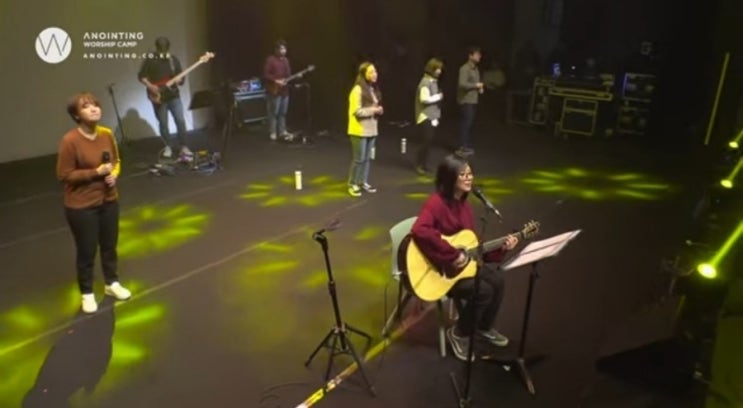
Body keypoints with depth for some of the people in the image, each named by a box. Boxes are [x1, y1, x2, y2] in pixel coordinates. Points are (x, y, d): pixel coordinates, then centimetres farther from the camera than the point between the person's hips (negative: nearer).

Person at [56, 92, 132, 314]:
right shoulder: (70, 141, -20)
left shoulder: (107, 134, -4)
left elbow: (116, 161, 10)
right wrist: (96, 172, -23)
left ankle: (112, 283, 40)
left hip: (109, 201, 5)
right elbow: (64, 175, -16)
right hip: (81, 206, -5)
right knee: (87, 251, 7)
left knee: (110, 245, 18)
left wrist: (114, 174, -10)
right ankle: (87, 294, 28)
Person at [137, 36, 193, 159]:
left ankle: (183, 146, 5)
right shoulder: (150, 60, -3)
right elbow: (141, 76, -2)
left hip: (173, 95, 2)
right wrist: (150, 86, -15)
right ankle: (168, 146, 17)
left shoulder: (174, 59, 6)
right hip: (159, 97, -2)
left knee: (180, 121, -4)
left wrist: (178, 80, -12)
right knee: (163, 123, 3)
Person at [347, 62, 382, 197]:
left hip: (371, 129, 7)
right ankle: (352, 184, 13)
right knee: (359, 158, -1)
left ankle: (363, 182, 25)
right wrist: (373, 110, -17)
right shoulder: (357, 90, -15)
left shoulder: (374, 89, 10)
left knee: (367, 158, 13)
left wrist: (378, 110, 2)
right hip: (359, 130, -7)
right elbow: (357, 111, -19)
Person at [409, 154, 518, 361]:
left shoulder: (463, 205, 5)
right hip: (435, 271, -9)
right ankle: (459, 334, 6)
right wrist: (452, 255, -36)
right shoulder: (436, 203, -24)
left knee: (496, 282, 3)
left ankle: (484, 327, 28)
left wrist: (500, 247, -3)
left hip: (462, 264, 9)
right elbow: (420, 232, -43)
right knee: (483, 291, -19)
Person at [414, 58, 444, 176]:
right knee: (426, 141, -7)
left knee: (429, 141, 10)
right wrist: (438, 96, -14)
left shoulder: (433, 81, 13)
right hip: (426, 117, -9)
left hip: (432, 116, 9)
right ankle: (419, 165, 4)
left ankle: (424, 164, 19)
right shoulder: (426, 82, -16)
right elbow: (424, 99, -24)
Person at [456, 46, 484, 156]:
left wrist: (480, 88, 6)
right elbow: (462, 84, -25)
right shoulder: (465, 68, -15)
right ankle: (463, 147, -3)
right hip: (466, 100, -9)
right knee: (466, 122, -9)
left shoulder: (475, 69, 14)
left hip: (473, 100, 9)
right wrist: (476, 85, -16)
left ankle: (465, 145, 19)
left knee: (470, 122, 11)